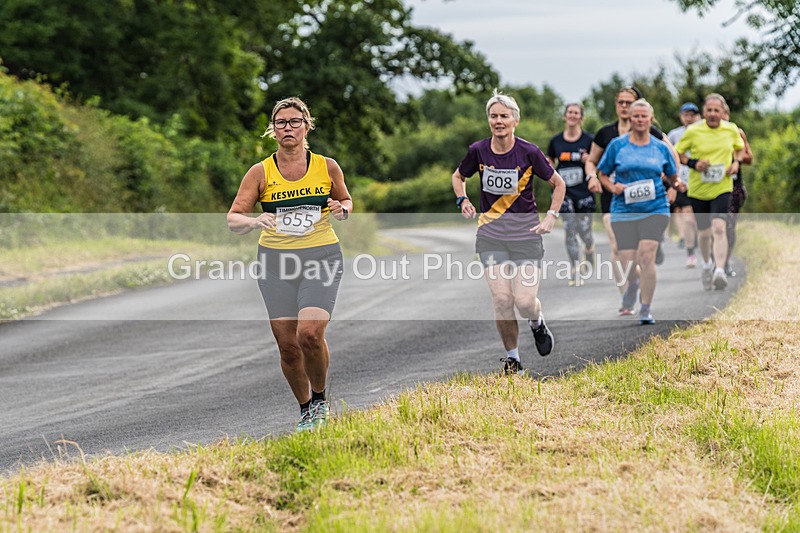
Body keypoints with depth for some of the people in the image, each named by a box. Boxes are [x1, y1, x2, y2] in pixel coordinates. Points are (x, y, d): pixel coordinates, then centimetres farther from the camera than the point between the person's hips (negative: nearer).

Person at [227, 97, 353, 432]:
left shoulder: (327, 167, 2)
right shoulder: (260, 173, 0)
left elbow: (346, 201, 19)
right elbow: (233, 219, -3)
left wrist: (342, 209, -5)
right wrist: (254, 221, -25)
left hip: (322, 257, -1)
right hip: (275, 262, 1)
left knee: (309, 333, -21)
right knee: (288, 346, 0)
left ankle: (320, 397, 5)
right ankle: (305, 409, 23)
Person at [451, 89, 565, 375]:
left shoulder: (529, 152, -8)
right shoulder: (478, 151, -2)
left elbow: (558, 184, 6)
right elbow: (458, 176, 18)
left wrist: (551, 216, -2)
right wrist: (462, 200, 1)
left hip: (526, 232, -2)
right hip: (490, 233, 2)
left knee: (524, 301, -10)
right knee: (501, 298, -8)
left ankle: (537, 323, 27)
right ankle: (512, 358, 10)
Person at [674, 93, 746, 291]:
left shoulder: (732, 130, 0)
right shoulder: (693, 131, -7)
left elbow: (740, 148, 19)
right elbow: (677, 153, 3)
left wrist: (737, 163, -1)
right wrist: (693, 163, -14)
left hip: (722, 188, 0)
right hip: (698, 189, 0)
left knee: (719, 227, -21)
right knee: (704, 231, 12)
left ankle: (720, 271, -27)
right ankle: (707, 265, 39)